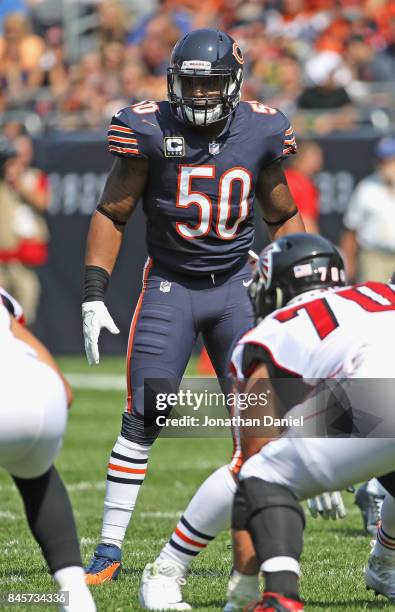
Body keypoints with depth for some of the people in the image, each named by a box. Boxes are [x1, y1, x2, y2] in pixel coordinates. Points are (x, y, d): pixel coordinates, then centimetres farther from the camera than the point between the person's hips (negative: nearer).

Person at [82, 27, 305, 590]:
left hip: (237, 285, 2)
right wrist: (93, 295, -8)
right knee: (141, 423, -5)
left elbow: (282, 218, 12)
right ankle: (108, 552, 1)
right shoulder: (151, 130, -10)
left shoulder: (259, 131, -3)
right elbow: (112, 214, -3)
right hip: (170, 286, -2)